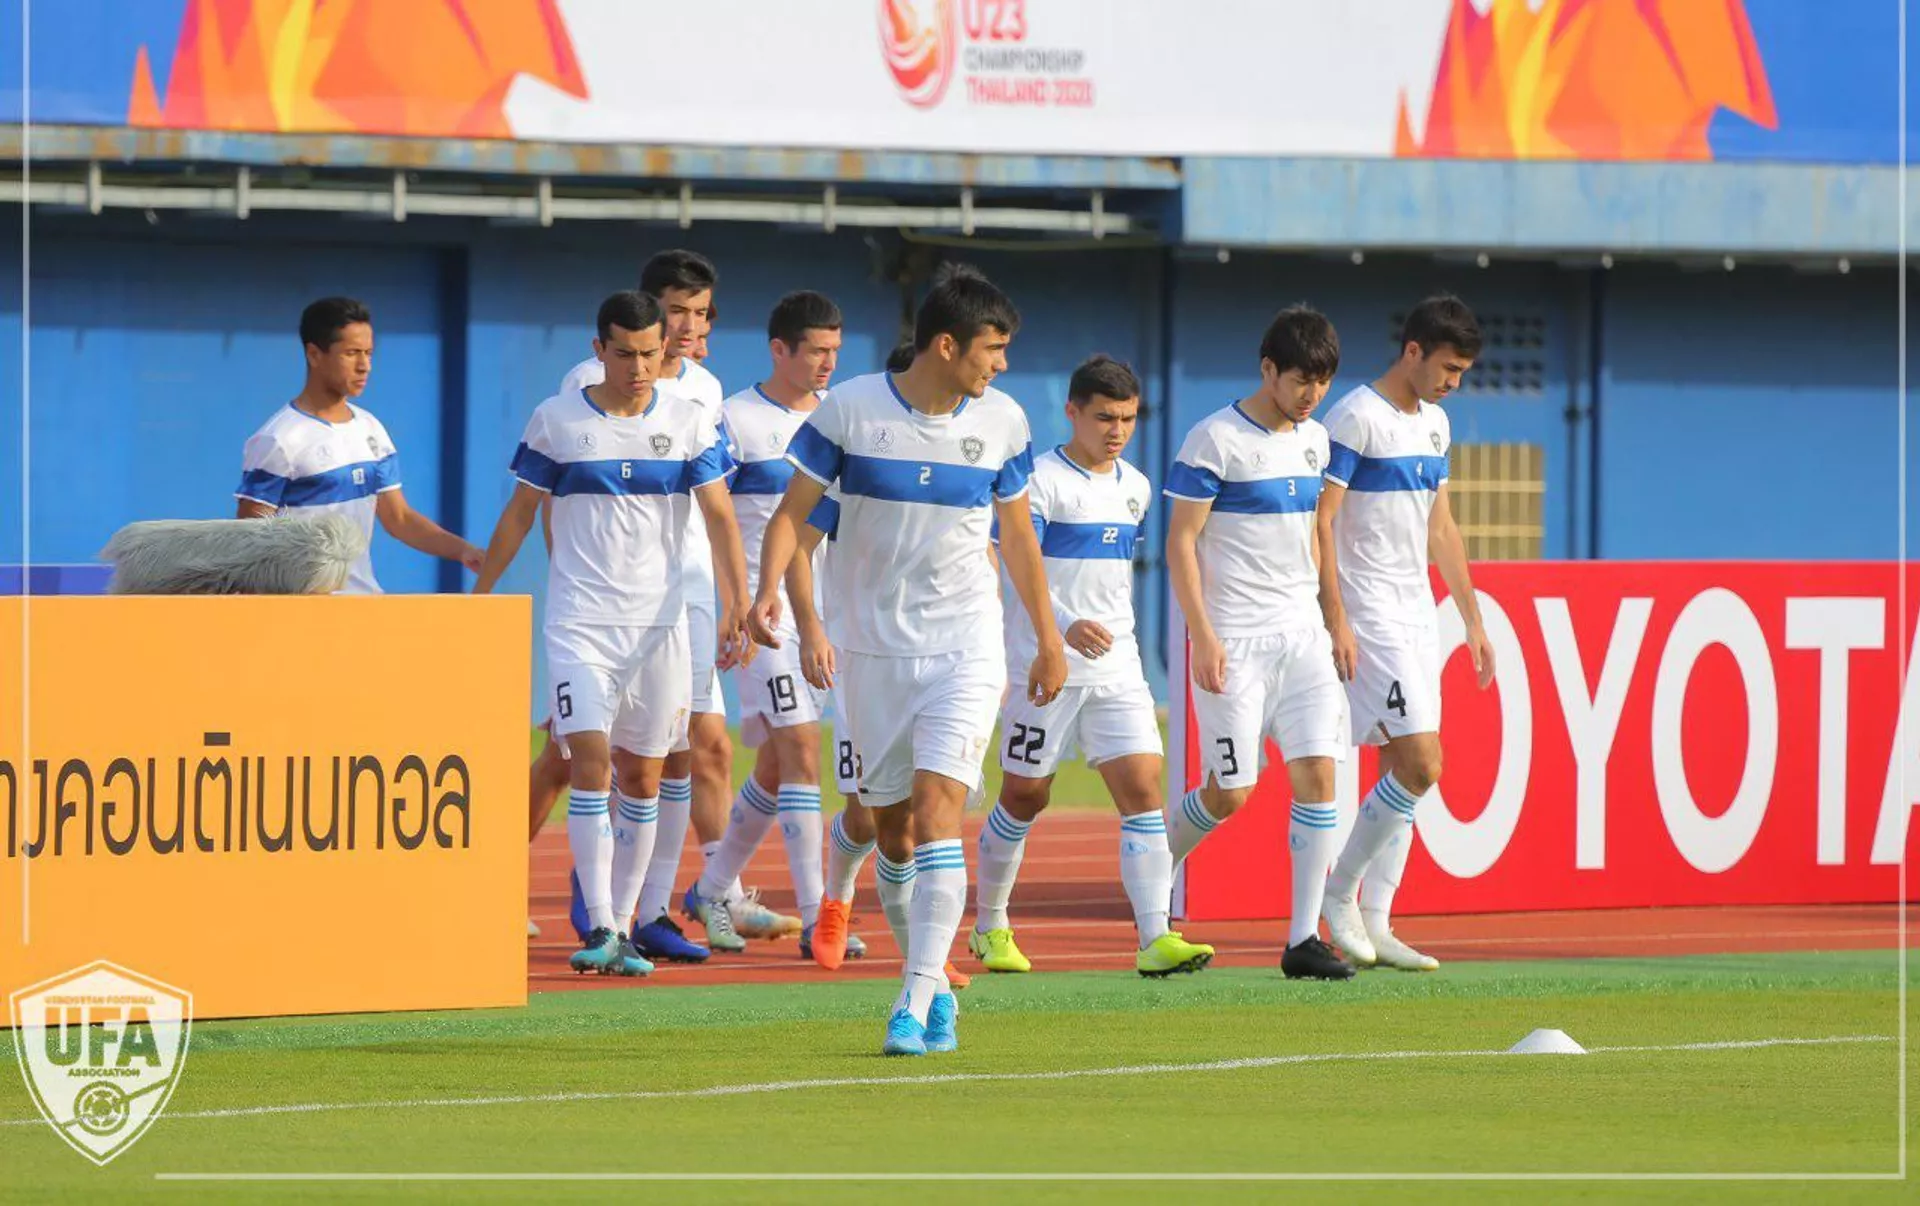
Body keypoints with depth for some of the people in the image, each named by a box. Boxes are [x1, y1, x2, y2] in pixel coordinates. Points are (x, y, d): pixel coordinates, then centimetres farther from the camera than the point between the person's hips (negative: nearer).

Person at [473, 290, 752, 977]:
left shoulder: (690, 423, 2)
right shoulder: (556, 421, 0)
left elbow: (720, 519, 0)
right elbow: (520, 514, 9)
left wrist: (737, 607, -11)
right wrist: (478, 597, 10)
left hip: (660, 622, 2)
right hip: (579, 622, -2)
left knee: (641, 778, 5)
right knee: (591, 764, -14)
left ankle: (624, 927, 14)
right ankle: (599, 928, -16)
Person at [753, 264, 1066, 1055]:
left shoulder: (1002, 422, 1)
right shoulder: (849, 410, -7)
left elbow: (1017, 536, 14)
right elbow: (792, 512, -3)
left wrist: (1049, 641, 19)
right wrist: (769, 590, -22)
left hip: (966, 643, 0)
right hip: (871, 643, 0)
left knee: (938, 808, -16)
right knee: (891, 826, 6)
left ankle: (918, 1004, -19)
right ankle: (934, 982, 25)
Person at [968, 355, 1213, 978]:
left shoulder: (1135, 488, 13)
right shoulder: (1041, 480, -9)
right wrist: (1065, 626, -34)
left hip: (1118, 669, 5)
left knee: (1143, 791, -9)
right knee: (1024, 797, 6)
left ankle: (1156, 939, -16)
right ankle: (989, 927, 25)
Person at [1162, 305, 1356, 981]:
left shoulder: (1313, 440, 12)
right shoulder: (1215, 440, -9)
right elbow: (1181, 542, -9)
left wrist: (1332, 621, 21)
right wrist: (1203, 636, -16)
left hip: (1301, 633, 6)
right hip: (1234, 640, -6)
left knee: (1316, 773, -7)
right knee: (1230, 793, -5)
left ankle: (1304, 939, -6)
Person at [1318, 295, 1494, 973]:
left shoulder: (1434, 425, 14)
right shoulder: (1357, 419, -11)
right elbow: (1320, 521, -14)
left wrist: (1473, 620, 21)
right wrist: (1335, 621, -19)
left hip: (1417, 613, 8)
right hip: (1369, 618, -8)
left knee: (1405, 769, 4)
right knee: (1421, 765, -14)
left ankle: (1375, 925, 7)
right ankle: (1340, 890, 0)